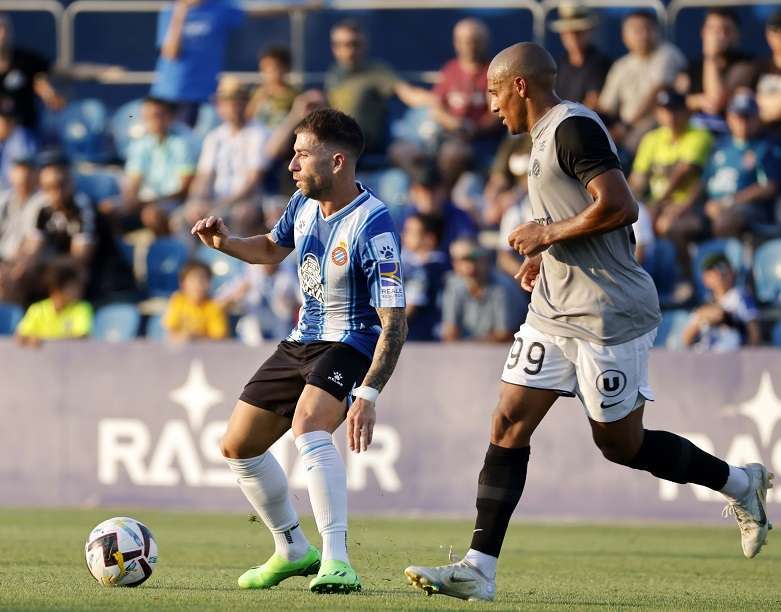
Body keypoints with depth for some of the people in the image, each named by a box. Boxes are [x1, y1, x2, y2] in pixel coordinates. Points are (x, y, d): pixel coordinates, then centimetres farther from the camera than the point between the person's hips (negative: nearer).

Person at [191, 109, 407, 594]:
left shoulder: (372, 226, -24)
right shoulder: (305, 203, 0)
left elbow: (395, 322, -27)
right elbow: (272, 248, 24)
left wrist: (368, 395, -37)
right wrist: (226, 242, 2)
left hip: (351, 345, -9)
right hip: (302, 341, 9)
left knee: (309, 425, -36)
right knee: (238, 445, 13)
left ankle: (336, 561, -38)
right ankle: (293, 550, 31)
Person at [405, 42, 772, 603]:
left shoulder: (573, 128, -15)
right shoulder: (548, 135, 16)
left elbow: (620, 207, -25)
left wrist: (550, 234, -16)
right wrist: (545, 255, 14)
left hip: (608, 315, -10)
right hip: (555, 313, 10)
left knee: (620, 444, 1)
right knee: (509, 426, -1)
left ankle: (740, 483, 22)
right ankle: (479, 569, -4)